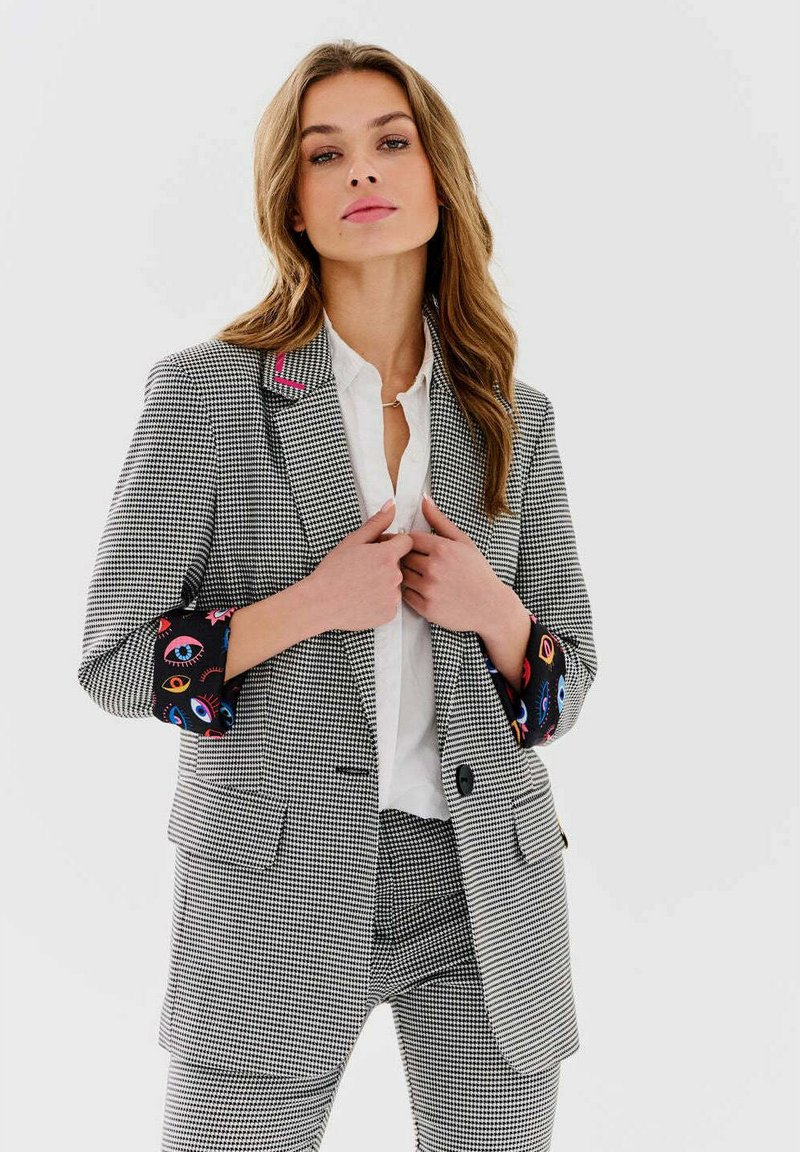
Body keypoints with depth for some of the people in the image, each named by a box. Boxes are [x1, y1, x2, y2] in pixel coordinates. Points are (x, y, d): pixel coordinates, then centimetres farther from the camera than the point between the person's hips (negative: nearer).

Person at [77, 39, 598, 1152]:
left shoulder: (514, 414, 6)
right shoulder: (205, 391, -4)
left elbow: (570, 673, 10)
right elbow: (114, 658, -5)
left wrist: (494, 612, -11)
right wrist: (309, 605, -17)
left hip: (487, 888, 3)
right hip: (278, 891, -3)